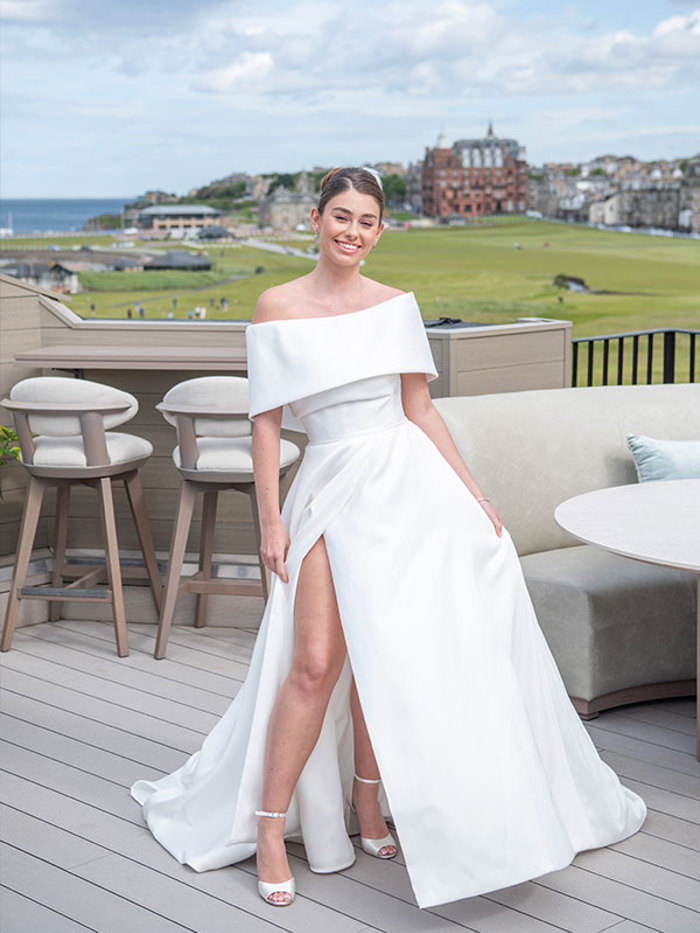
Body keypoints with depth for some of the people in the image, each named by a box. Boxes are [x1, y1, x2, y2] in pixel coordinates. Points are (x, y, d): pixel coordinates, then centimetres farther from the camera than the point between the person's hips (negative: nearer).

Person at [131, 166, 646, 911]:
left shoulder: (397, 307, 7)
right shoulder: (278, 307, 1)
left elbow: (421, 411, 10)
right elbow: (266, 423, 0)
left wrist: (473, 493, 5)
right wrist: (270, 520, -5)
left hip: (408, 484, 2)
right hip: (331, 489, -2)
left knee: (382, 653, 4)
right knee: (316, 661, -9)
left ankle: (368, 805, 21)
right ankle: (269, 829, 4)